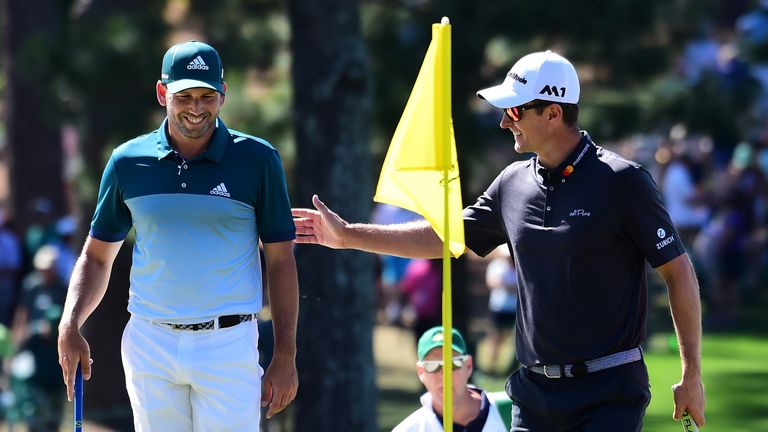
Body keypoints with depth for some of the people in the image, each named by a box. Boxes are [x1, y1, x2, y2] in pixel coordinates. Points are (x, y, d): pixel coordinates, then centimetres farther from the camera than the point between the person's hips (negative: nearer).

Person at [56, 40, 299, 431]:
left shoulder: (257, 160, -1)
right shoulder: (128, 161, 5)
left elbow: (281, 261, 2)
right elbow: (97, 256, 13)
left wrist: (285, 355, -3)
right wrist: (70, 326, -3)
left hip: (229, 345, -2)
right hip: (149, 347, 2)